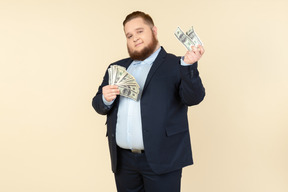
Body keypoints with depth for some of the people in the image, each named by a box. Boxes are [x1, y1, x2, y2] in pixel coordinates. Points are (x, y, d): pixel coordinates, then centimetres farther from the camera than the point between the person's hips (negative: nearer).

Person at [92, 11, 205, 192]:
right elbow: (99, 106, 14)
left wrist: (189, 65, -29)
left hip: (161, 160, -4)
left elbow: (194, 98, -13)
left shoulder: (175, 65, -1)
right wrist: (106, 99, -8)